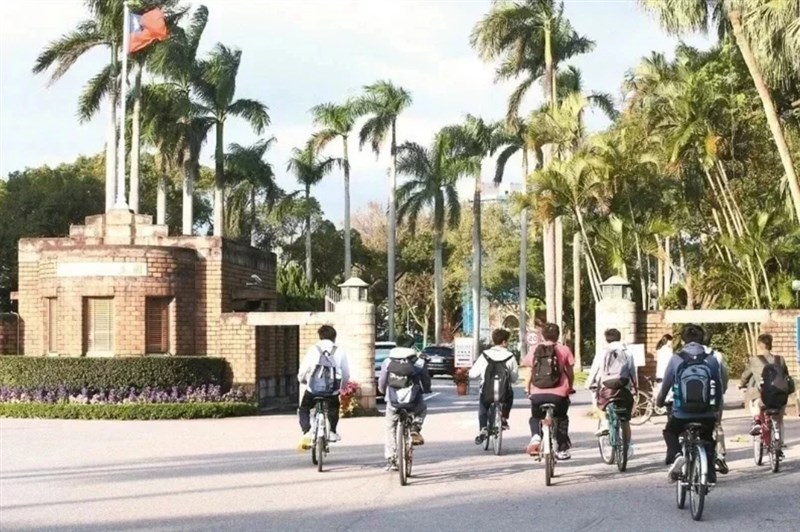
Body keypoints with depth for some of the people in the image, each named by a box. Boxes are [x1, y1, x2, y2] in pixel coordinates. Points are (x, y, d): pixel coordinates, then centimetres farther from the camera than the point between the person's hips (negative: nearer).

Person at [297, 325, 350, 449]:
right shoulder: (340, 351, 5)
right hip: (333, 389, 1)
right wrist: (342, 385, 25)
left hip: (314, 388, -1)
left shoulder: (313, 349, 1)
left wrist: (302, 380, 20)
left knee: (303, 409, 20)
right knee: (333, 408, 33)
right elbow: (346, 374, 6)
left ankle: (306, 432, -1)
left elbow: (303, 370, -2)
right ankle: (332, 432, 25)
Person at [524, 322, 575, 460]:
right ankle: (562, 449, 17)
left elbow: (529, 373, 7)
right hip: (558, 393, -1)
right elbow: (570, 373, 6)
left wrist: (528, 390, 19)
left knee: (535, 417, 24)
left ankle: (535, 436, -5)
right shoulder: (563, 349, 4)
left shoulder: (535, 350, 7)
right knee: (562, 418, 23)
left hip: (537, 393, 1)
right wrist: (570, 388, 22)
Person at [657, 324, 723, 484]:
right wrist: (717, 407, 25)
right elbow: (719, 387, 7)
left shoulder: (676, 359, -5)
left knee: (670, 433, 26)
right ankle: (710, 472, 16)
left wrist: (659, 401, 24)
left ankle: (675, 455, -2)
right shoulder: (711, 360, -2)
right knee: (707, 440, 27)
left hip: (681, 415, -1)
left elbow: (666, 385, 3)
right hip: (706, 415, 1)